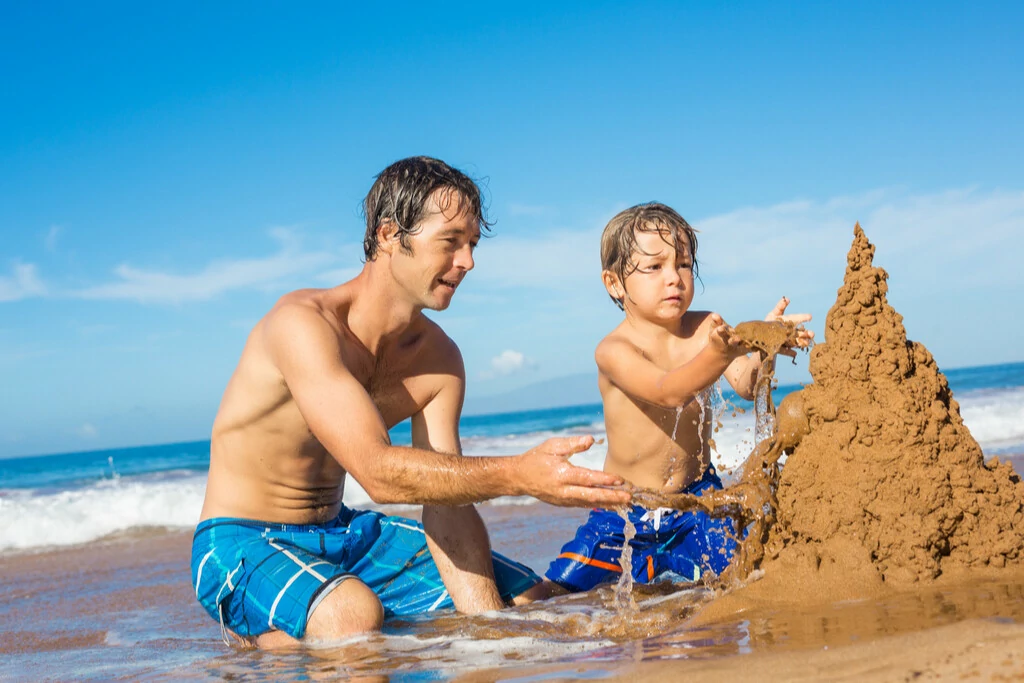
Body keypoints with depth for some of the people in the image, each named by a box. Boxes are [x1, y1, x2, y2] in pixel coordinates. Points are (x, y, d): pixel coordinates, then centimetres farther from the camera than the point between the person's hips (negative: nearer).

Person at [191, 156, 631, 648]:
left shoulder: (439, 359, -1)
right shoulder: (303, 323, -25)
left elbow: (447, 497, -8)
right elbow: (378, 473, -35)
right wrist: (522, 474, -42)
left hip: (343, 534, 7)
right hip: (241, 545, -7)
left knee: (528, 597, 5)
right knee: (353, 613, -40)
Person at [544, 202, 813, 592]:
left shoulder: (705, 329, -6)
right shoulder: (614, 350, -19)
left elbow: (746, 385, -19)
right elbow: (668, 391, -36)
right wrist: (720, 353, -55)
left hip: (696, 497, 2)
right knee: (553, 599, -5)